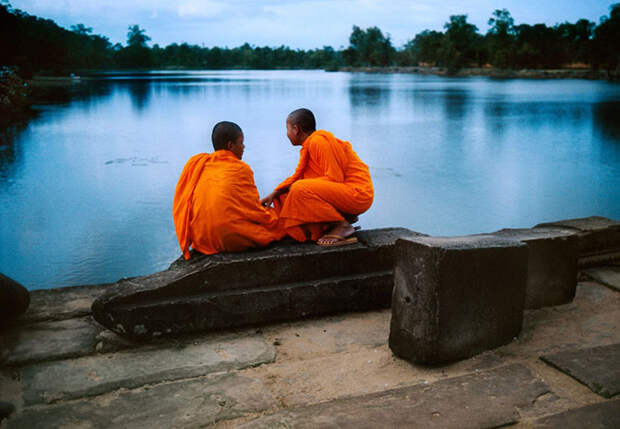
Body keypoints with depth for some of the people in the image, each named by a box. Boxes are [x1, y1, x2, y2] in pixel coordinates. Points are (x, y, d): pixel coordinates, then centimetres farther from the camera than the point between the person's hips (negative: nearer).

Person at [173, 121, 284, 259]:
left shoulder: (195, 163, 8)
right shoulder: (241, 169, -5)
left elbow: (179, 207, 11)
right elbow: (254, 210, -2)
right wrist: (270, 213, 19)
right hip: (233, 240, -6)